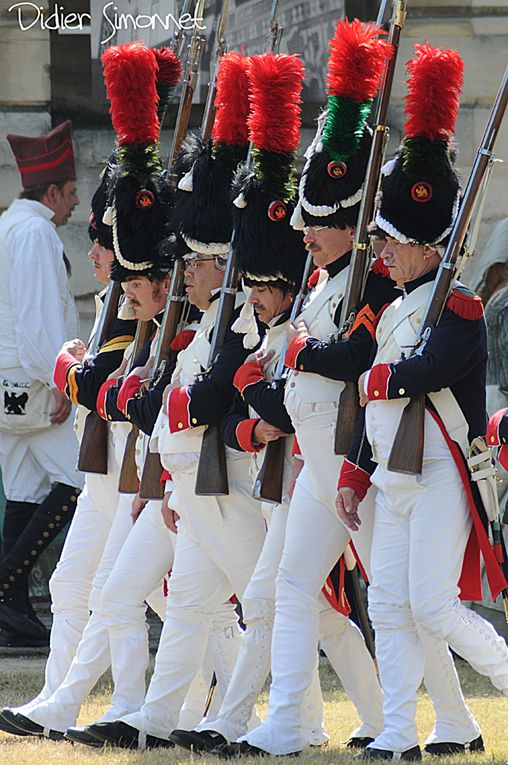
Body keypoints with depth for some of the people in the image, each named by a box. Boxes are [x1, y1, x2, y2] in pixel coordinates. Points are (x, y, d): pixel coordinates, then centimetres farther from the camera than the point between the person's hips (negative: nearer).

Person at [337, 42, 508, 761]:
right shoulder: (393, 312, 16)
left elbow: (428, 371, -26)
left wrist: (373, 378, -9)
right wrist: (354, 476, 15)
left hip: (442, 478, -9)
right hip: (397, 482, 9)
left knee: (434, 604, -13)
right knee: (388, 607, 3)